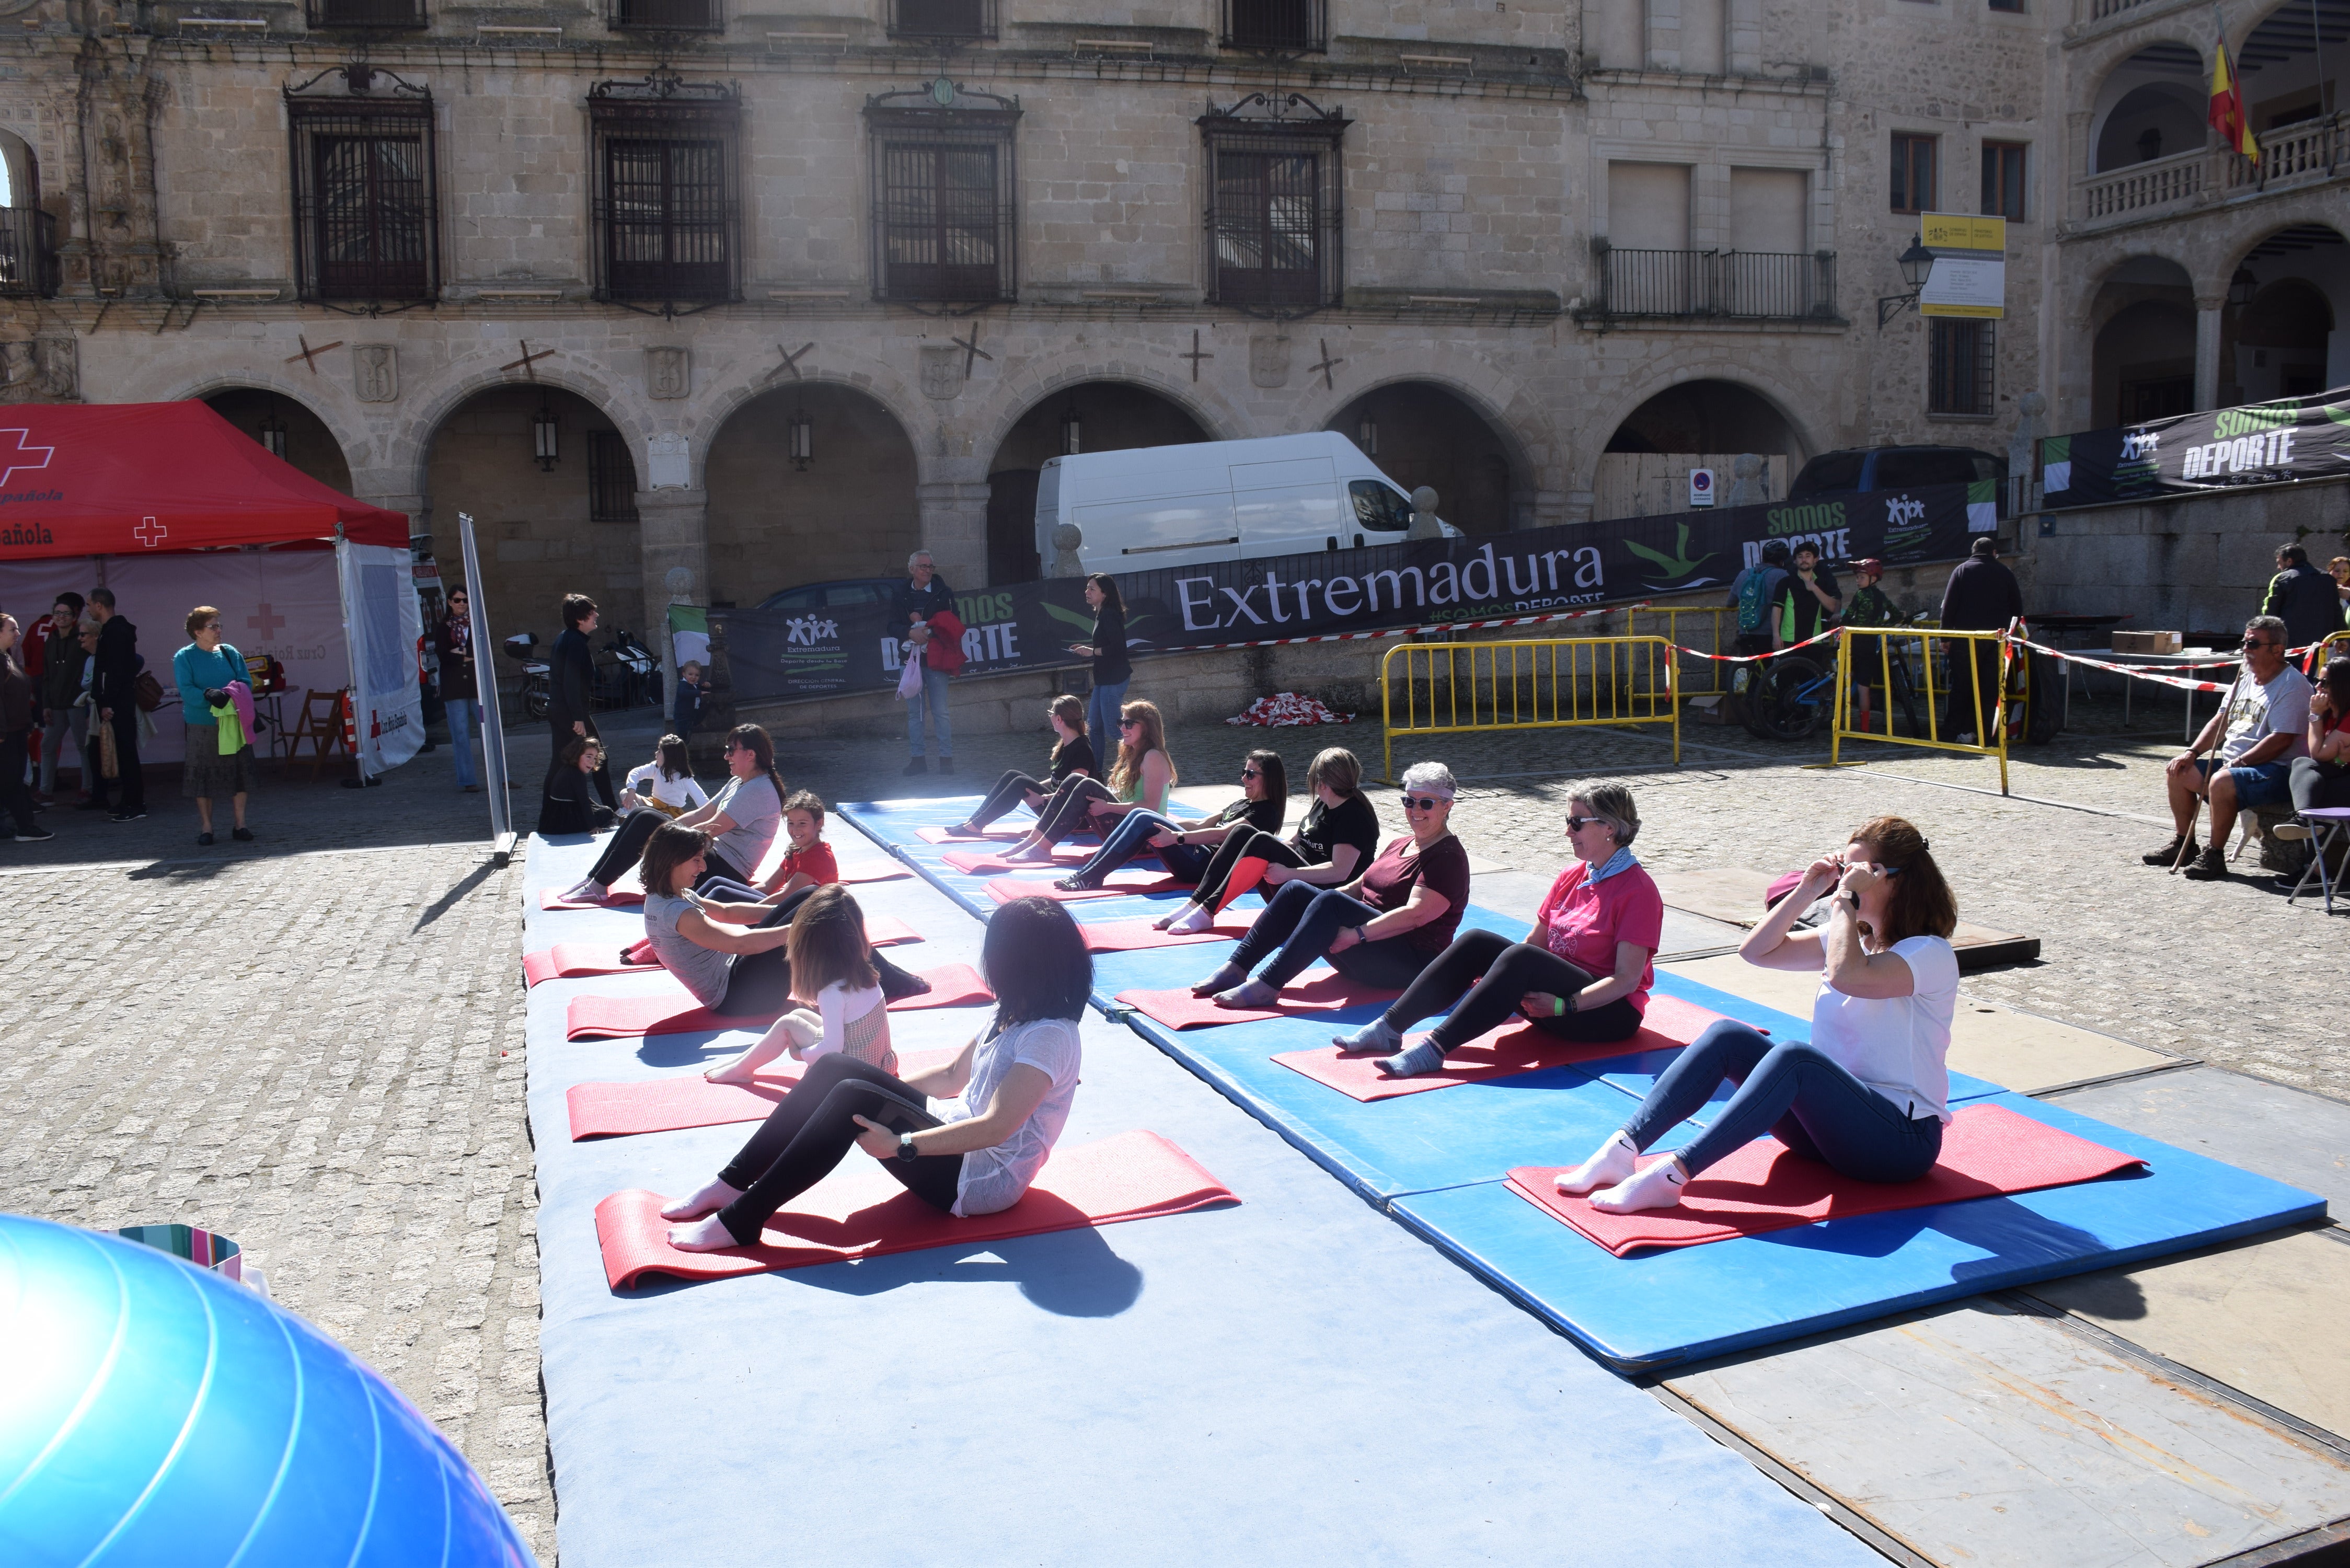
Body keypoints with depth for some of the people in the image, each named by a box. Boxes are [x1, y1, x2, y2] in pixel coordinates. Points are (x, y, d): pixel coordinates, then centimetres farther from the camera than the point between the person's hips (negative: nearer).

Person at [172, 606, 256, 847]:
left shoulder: (230, 652, 9)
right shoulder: (184, 658, 0)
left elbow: (246, 682, 4)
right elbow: (186, 690, -10)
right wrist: (207, 696, -27)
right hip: (202, 726, -2)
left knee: (240, 772, 3)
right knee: (203, 776, 4)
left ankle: (240, 825, 12)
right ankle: (206, 827, 14)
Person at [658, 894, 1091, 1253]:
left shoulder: (1049, 1037, -21)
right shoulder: (1012, 1015, 9)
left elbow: (996, 1127, -30)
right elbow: (953, 1077, 19)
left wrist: (900, 1144, -31)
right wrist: (881, 1087, 12)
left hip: (982, 1184, -9)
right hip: (963, 1150, 9)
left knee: (854, 1099, -27)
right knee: (835, 1069, -5)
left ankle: (740, 1220, -21)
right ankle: (734, 1184, -2)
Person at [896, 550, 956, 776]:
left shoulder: (944, 594, 2)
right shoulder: (900, 596, 9)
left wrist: (927, 631, -13)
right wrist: (911, 632, -11)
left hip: (935, 659, -3)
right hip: (910, 658, 3)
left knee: (940, 711, -3)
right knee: (914, 712, 5)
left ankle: (946, 758, 2)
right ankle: (917, 758, 11)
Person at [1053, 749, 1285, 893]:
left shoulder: (1265, 812, -3)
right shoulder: (1241, 804, 26)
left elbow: (1222, 834, -16)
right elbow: (1202, 825, 23)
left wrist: (1177, 837, -24)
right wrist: (1165, 825, 11)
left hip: (1209, 866, -9)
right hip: (1201, 859, 9)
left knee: (1146, 821, -21)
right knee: (1140, 816, -6)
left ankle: (1091, 877, -21)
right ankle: (1088, 872, -12)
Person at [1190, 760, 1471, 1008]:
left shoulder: (1448, 857, -8)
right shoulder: (1401, 845, 20)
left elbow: (1416, 914, -22)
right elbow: (1357, 888, 18)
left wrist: (1356, 934, -31)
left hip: (1415, 959, -9)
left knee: (1330, 902, -30)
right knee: (1297, 890, -6)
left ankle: (1266, 986, -36)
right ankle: (1237, 968, -15)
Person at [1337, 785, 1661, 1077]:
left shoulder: (1637, 890, -13)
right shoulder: (1573, 875, 10)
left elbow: (1627, 979, -19)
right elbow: (1535, 941, 10)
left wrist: (1562, 1005, -27)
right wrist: (1494, 982, -6)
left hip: (1612, 1012, -7)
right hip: (1554, 993, 7)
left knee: (1521, 958, -33)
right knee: (1476, 942, -14)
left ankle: (1435, 1047, -41)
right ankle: (1389, 1027, -22)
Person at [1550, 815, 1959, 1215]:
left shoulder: (1932, 954, -12)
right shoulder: (1853, 936, 14)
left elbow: (1847, 976, -32)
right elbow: (1757, 950, 7)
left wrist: (1847, 898, -22)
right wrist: (1808, 892, -1)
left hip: (1902, 1137, -8)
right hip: (1832, 1115, 8)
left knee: (1793, 1055, -36)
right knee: (1726, 1035, -14)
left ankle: (1673, 1173, -43)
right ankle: (1624, 1148, -26)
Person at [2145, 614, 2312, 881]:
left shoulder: (2292, 685, -14)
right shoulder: (2246, 677, 14)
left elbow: (2281, 740, -22)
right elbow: (2221, 721, 18)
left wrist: (2238, 763, -23)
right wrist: (2192, 753, 4)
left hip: (2276, 770, -10)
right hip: (2232, 763, 10)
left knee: (2222, 782, -36)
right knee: (2177, 772, 3)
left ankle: (2215, 855, -22)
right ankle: (2183, 844, 12)